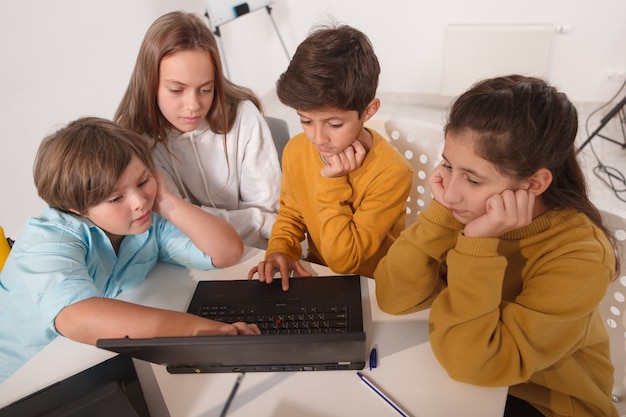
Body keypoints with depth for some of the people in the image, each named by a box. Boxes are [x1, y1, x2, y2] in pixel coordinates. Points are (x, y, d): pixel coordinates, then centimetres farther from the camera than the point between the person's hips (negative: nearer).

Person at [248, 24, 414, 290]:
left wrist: (332, 182, -23)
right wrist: (280, 250, -10)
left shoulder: (391, 173, -22)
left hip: (370, 288, -3)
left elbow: (344, 261, -18)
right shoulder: (295, 150, -8)